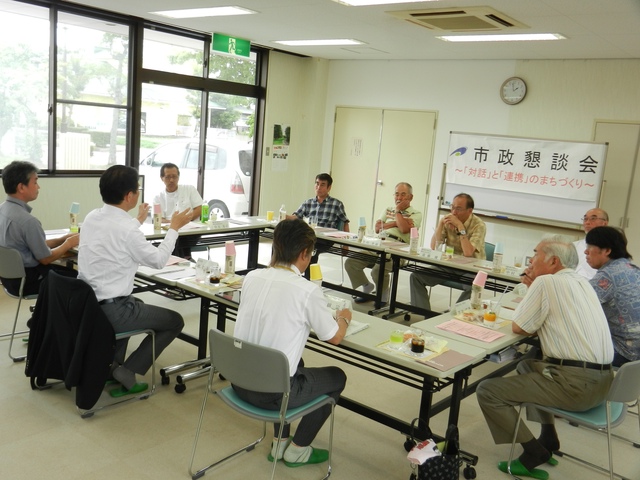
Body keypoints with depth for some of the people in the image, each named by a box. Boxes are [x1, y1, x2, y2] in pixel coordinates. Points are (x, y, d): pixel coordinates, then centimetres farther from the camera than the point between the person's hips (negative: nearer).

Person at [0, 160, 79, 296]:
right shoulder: (27, 220, -27)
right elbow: (45, 258, -16)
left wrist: (62, 239, 8)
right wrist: (68, 244, -2)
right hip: (26, 280, -9)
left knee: (65, 270, 20)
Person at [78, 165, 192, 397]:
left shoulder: (91, 217, 2)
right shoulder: (127, 229, -21)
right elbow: (158, 260, -8)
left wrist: (138, 220, 32)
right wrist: (174, 228, 4)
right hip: (109, 311, -8)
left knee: (136, 303, 37)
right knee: (174, 321, 9)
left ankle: (110, 362, 27)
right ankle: (126, 373, 2)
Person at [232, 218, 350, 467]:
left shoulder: (252, 277, -2)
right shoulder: (308, 291, -18)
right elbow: (334, 337, -3)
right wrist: (344, 318, 19)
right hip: (272, 392, -6)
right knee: (337, 377, 20)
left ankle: (280, 442, 37)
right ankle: (298, 449, 28)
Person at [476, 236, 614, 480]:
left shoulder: (546, 282, -10)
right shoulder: (582, 283, 15)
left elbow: (518, 327, -4)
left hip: (574, 383, -10)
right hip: (602, 380, 10)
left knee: (487, 391, -6)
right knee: (527, 366, 33)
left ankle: (534, 453, 0)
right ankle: (548, 439, 29)